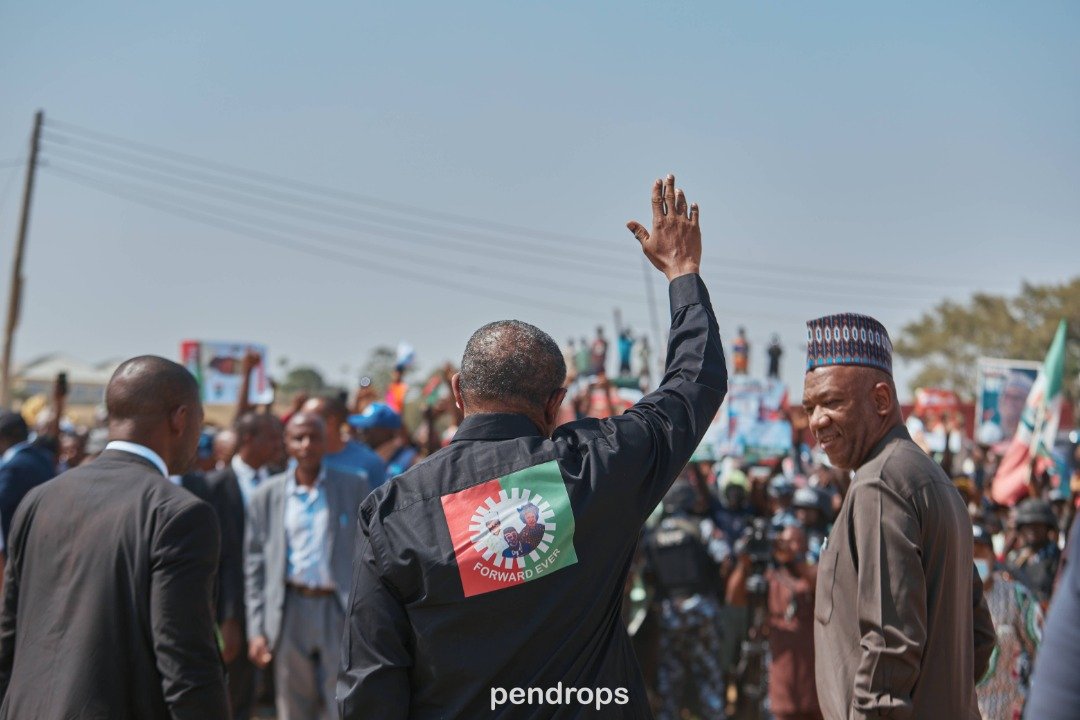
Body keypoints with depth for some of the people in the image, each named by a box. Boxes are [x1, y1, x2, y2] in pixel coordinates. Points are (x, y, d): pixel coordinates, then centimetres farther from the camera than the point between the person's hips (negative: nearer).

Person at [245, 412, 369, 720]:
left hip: (341, 612, -1)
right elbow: (255, 565, 7)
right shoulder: (266, 495, 6)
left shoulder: (355, 488, 3)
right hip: (289, 611, 2)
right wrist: (257, 629, 1)